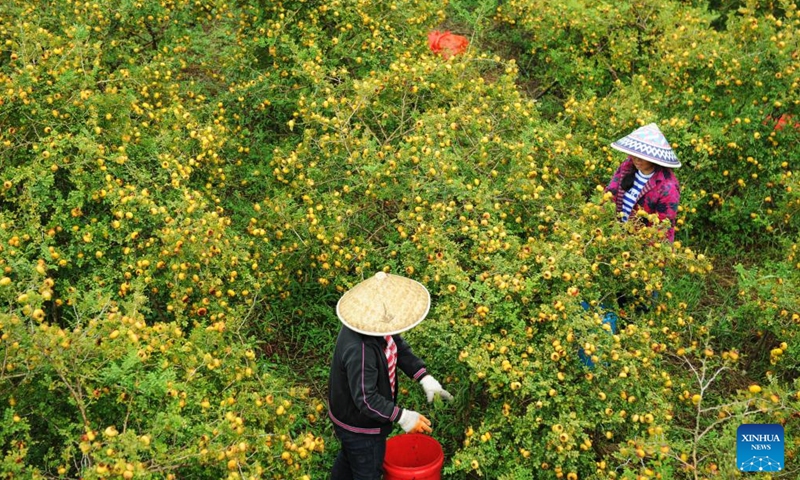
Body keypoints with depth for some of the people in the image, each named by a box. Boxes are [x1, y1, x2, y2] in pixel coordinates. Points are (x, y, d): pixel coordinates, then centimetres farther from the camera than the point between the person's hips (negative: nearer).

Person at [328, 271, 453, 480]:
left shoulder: (373, 323, -15)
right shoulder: (359, 351, -42)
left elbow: (399, 347, -1)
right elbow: (366, 400, -36)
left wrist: (425, 378, -10)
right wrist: (402, 417, -30)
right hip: (360, 427, -8)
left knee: (348, 459, 34)